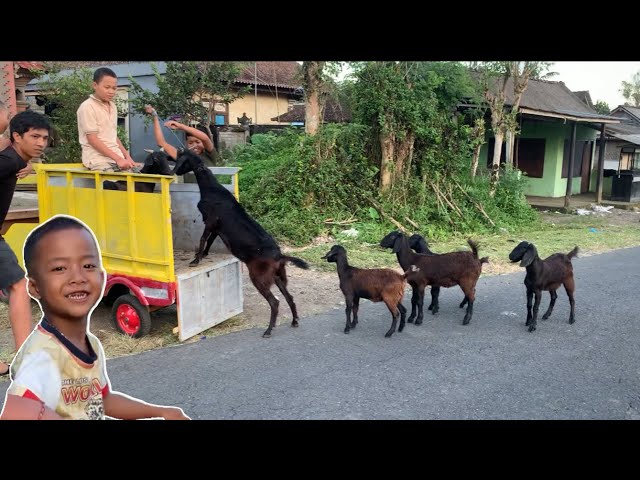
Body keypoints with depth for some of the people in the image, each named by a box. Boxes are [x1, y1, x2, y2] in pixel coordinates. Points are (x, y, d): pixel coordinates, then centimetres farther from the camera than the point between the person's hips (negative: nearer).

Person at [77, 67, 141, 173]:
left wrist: (127, 156, 9)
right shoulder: (87, 107, -6)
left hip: (117, 157, 7)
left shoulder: (112, 106, 17)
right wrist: (117, 158, -16)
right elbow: (92, 139, -11)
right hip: (98, 159, -7)